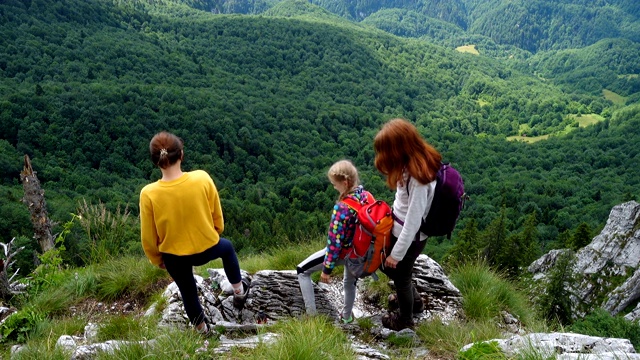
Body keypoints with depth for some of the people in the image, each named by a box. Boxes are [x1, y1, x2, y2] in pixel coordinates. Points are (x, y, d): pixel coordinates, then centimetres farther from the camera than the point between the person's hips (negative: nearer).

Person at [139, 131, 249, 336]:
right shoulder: (202, 179, -25)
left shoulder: (148, 194, -25)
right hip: (207, 247, 0)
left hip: (174, 256, 0)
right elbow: (217, 215, -8)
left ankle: (202, 329, 51)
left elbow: (148, 237, -11)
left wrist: (156, 260, 9)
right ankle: (239, 291, 50)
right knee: (226, 247, 35)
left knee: (187, 291, 27)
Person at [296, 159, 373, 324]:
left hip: (343, 252, -7)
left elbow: (335, 242, -25)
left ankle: (311, 315, 13)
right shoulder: (367, 196, -10)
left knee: (302, 271, 11)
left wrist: (327, 269, -15)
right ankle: (347, 315, 54)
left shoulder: (342, 207, -31)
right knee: (350, 281, 33)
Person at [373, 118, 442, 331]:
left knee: (400, 276, 17)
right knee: (388, 267, 28)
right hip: (400, 230, 8)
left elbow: (413, 222, -27)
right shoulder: (418, 160, -7)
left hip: (409, 237, -8)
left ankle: (404, 320, 46)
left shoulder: (418, 178, -34)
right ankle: (414, 300, 54)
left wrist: (397, 254, -16)